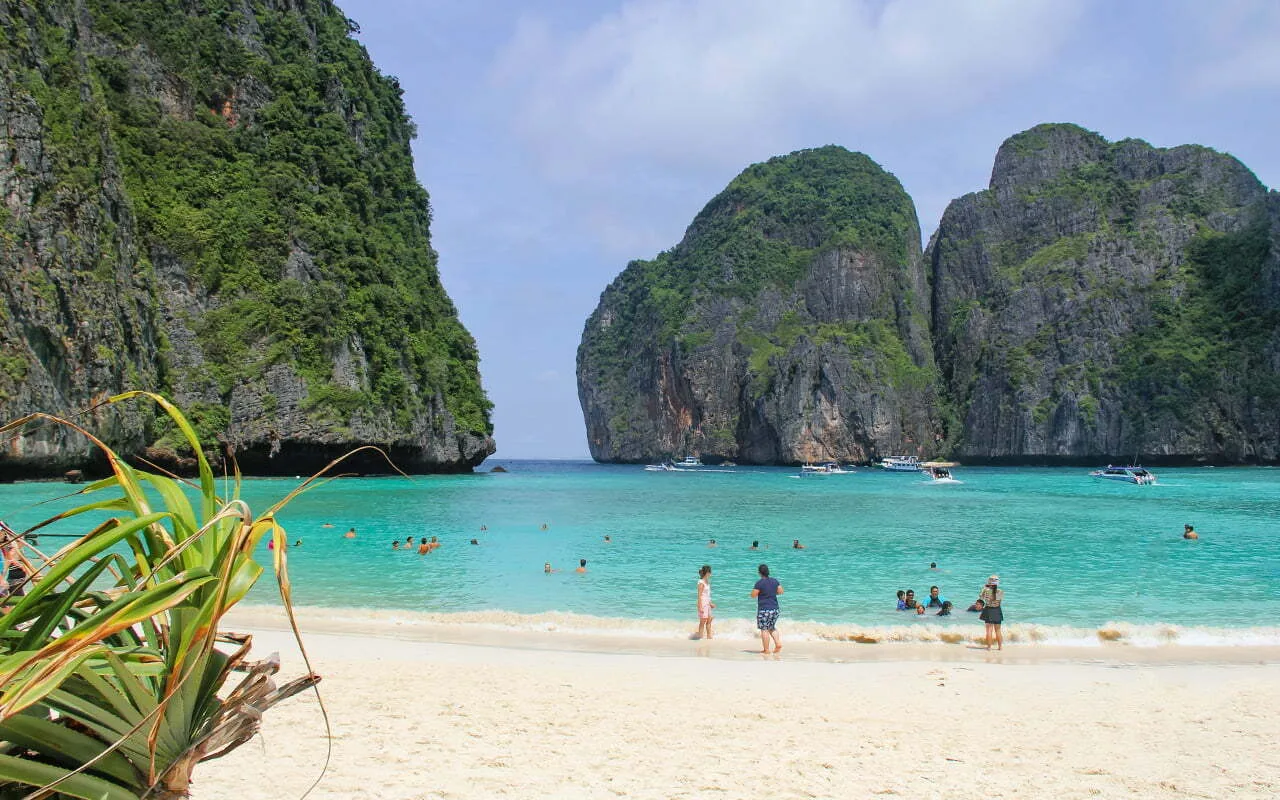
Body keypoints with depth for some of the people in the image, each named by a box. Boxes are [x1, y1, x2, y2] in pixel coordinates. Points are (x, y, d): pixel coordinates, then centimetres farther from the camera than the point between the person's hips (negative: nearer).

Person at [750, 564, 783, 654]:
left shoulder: (759, 583, -13)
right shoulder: (775, 581, 5)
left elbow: (753, 595, -10)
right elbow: (780, 591, 14)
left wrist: (754, 590, 10)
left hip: (764, 609, -6)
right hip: (775, 608, 6)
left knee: (764, 629, 0)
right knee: (772, 627, 22)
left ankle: (766, 649, 2)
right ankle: (778, 643, 6)